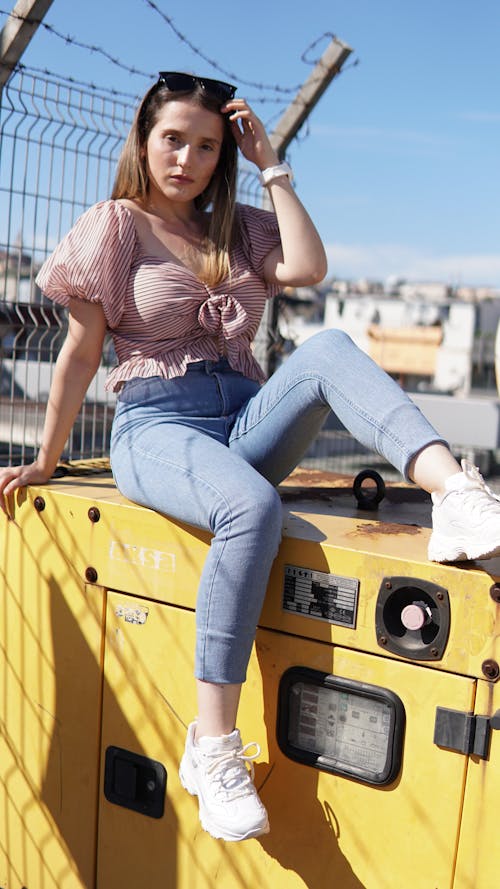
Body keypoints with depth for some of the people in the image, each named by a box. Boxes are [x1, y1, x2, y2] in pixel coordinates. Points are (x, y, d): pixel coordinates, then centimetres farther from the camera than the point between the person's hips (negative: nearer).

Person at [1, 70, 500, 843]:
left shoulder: (239, 228, 18)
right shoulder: (117, 226, 7)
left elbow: (308, 268, -3)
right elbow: (81, 352, 7)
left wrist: (271, 166, 2)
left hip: (247, 423, 4)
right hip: (156, 425, -3)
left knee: (329, 349, -27)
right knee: (253, 509, -37)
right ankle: (212, 748, -30)